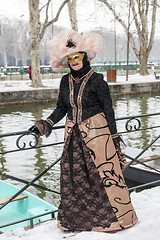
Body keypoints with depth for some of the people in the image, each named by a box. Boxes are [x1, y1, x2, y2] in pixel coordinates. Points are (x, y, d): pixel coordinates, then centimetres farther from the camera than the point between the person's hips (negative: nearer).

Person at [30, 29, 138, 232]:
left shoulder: (96, 80, -10)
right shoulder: (66, 81, 5)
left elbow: (108, 109, -7)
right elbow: (61, 108, 12)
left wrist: (114, 137, -7)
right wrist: (47, 123, -3)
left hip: (97, 132, -5)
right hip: (74, 135, 6)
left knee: (106, 173, -3)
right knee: (73, 175, 9)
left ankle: (120, 215, 14)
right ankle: (77, 217, 27)